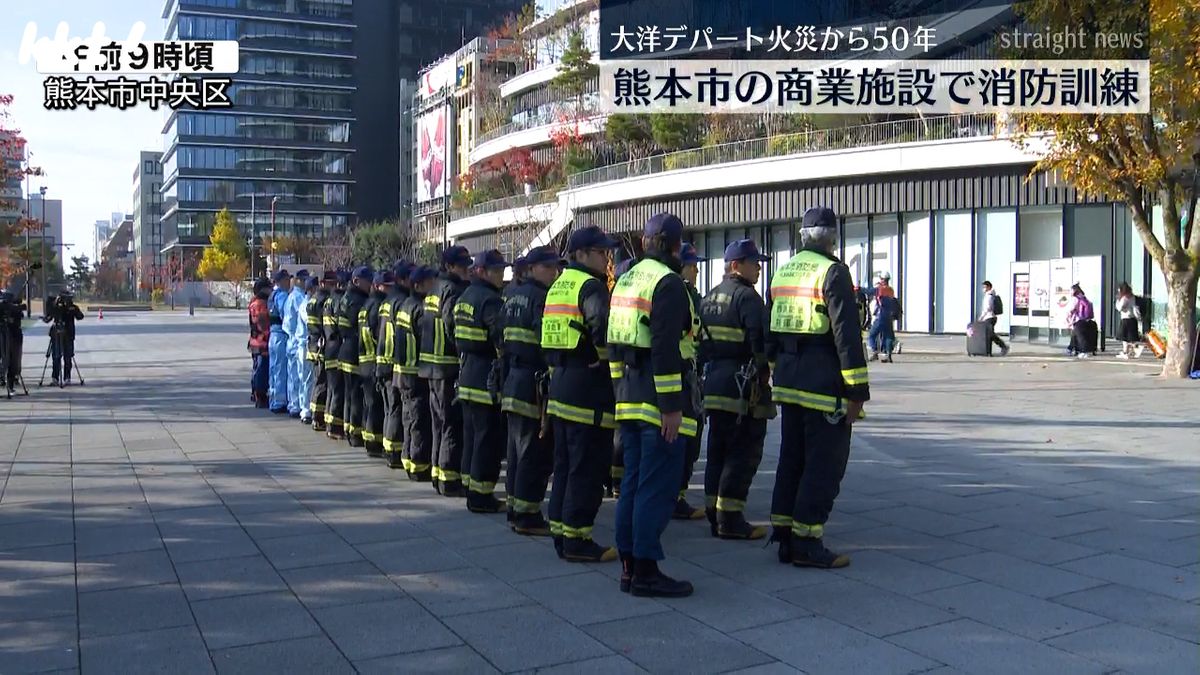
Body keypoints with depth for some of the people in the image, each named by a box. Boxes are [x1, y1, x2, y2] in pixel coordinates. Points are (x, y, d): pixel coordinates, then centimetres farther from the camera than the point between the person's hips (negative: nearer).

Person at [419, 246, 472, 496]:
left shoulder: (435, 290, 16)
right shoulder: (453, 291, -14)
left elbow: (421, 327, 18)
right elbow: (454, 328, -21)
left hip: (432, 365, 10)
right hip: (450, 366, -10)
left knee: (440, 421, 16)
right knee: (453, 422, -5)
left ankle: (438, 474, 24)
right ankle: (450, 479, -2)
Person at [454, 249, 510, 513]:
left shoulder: (465, 297, 14)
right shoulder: (490, 300, -16)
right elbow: (502, 336, -23)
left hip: (467, 375, 10)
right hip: (488, 378, -10)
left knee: (472, 434, 15)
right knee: (489, 437, -3)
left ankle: (471, 487, 23)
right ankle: (481, 496, 1)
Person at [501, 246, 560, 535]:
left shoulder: (513, 296, 15)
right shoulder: (542, 298, -12)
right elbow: (546, 343, -20)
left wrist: (507, 377, 19)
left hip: (514, 379, 9)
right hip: (535, 383, -9)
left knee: (518, 449, 15)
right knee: (536, 452, -3)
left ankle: (515, 510, 22)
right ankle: (528, 516, 1)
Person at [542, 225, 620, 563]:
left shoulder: (558, 286, 17)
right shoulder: (592, 286, -13)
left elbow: (548, 336, 21)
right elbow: (602, 325, -31)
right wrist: (606, 358, -15)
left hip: (560, 384, 10)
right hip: (589, 388, -10)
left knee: (564, 464, 15)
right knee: (587, 468, -2)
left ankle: (560, 532, 22)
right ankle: (577, 540, 3)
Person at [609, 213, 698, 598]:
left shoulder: (625, 280, 16)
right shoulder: (668, 283, -13)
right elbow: (666, 348, -20)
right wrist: (672, 406, -20)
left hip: (630, 395, 9)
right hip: (659, 397, -9)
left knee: (633, 482, 13)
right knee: (658, 487, -4)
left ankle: (629, 566, 19)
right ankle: (646, 572, 0)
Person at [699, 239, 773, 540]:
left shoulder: (709, 297, 16)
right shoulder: (746, 296, -12)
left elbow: (700, 339, 17)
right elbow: (760, 339, -20)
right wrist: (764, 369, -6)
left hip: (714, 380, 9)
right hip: (742, 384, -9)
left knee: (718, 450, 14)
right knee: (743, 452, -4)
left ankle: (715, 515, 19)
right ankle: (730, 519, -3)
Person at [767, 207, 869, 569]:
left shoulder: (783, 273, 14)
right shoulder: (833, 272, -11)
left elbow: (771, 332, 19)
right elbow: (846, 333, -17)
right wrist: (857, 389, -14)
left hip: (789, 381, 8)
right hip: (824, 385, -8)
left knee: (792, 458, 13)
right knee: (825, 463, -1)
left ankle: (785, 537, 18)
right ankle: (806, 542, 0)